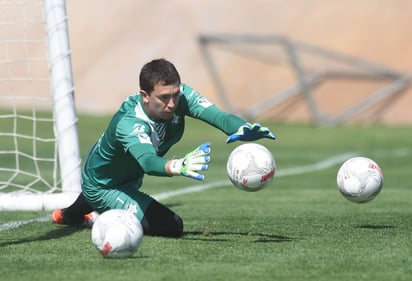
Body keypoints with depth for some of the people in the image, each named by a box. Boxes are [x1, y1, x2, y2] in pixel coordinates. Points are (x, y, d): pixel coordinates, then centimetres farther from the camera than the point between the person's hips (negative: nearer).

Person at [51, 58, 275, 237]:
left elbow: (217, 115, -42)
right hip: (102, 187, -7)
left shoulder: (180, 95, -29)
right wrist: (178, 166, -84)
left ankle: (70, 215, 68)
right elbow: (148, 162, -63)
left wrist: (244, 129, -65)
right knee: (171, 227, -20)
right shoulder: (129, 123, -45)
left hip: (130, 178, 7)